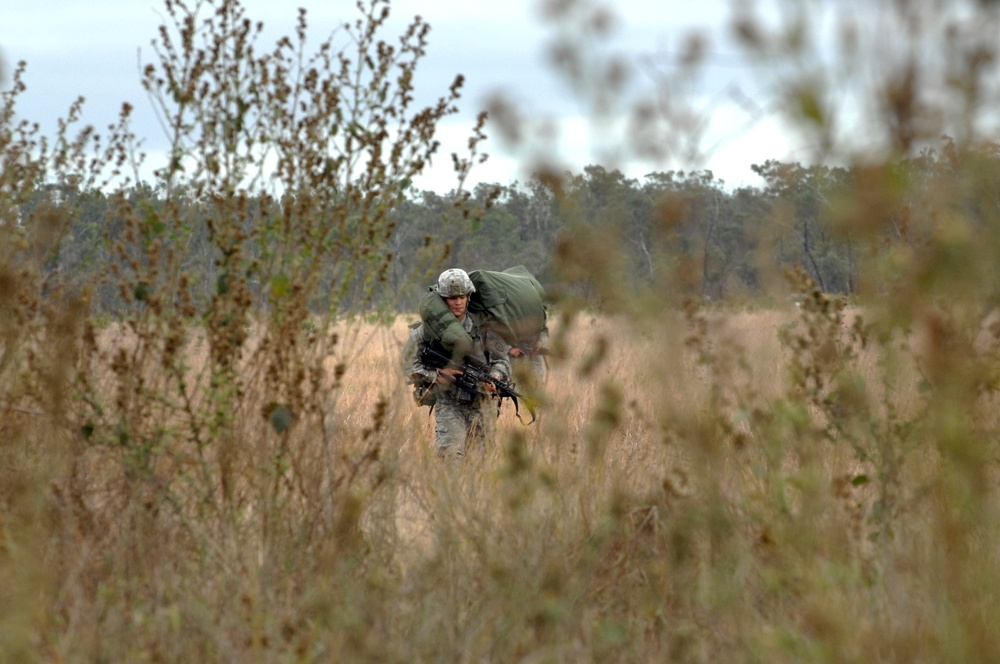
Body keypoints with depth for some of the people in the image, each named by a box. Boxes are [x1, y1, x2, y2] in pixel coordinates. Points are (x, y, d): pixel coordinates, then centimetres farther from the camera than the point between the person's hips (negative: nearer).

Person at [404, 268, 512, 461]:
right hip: (448, 404, -2)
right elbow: (410, 366, 1)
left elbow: (501, 359, -1)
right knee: (448, 454, -22)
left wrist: (495, 377, -22)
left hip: (480, 403, 2)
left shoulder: (482, 324, -1)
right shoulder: (429, 328, -4)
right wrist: (437, 375, -14)